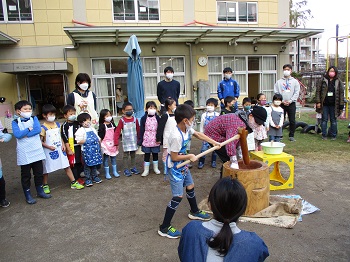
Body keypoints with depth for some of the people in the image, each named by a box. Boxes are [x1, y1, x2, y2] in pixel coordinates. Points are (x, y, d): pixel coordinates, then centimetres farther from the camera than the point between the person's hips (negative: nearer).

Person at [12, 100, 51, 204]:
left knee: (39, 173, 14)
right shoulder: (15, 122, -4)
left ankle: (40, 191, 30)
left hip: (36, 151, 3)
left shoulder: (34, 119, 3)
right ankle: (28, 195, 20)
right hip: (24, 153, -2)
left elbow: (38, 129, -13)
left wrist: (24, 134, -15)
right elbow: (17, 134, -18)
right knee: (25, 175, 8)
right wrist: (29, 129, -12)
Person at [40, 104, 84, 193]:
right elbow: (40, 141, -11)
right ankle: (45, 186, 28)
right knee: (46, 170, 9)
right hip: (49, 152, -5)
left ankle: (73, 183, 13)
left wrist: (63, 145, 0)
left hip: (59, 150, 5)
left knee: (67, 166, 6)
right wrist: (49, 147, -21)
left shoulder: (57, 124, 6)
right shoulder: (43, 128, -11)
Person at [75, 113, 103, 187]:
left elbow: (97, 138, 22)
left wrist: (98, 140, 5)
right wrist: (86, 141, -18)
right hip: (86, 150, -6)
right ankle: (88, 179, 11)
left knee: (94, 164, 14)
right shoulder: (80, 130, -7)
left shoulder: (92, 129, 13)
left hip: (95, 149, 6)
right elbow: (79, 141, -13)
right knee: (87, 165, 2)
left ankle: (95, 177, 26)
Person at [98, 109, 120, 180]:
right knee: (106, 158, 4)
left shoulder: (112, 124, 5)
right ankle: (107, 173, 14)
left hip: (113, 143, 5)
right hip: (106, 144, -5)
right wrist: (101, 144, -13)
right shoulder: (102, 126, -10)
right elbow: (100, 135, -10)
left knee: (113, 157, 13)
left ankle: (115, 171, 26)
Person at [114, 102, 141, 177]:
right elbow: (117, 132, -11)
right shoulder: (122, 120, -10)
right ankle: (126, 170, 15)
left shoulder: (135, 119, -1)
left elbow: (138, 130, 5)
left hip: (134, 141, 3)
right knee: (126, 155, 6)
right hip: (126, 142, -3)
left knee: (133, 155, 15)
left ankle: (133, 168, 28)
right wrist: (116, 142, -15)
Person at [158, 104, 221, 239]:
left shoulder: (187, 128, -5)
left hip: (183, 165, 9)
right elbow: (174, 157, -27)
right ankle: (164, 228, 5)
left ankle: (194, 212, 50)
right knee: (178, 196, -7)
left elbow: (198, 135, 13)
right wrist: (189, 156, -14)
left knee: (190, 187, 24)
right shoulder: (176, 136, -32)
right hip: (175, 168, -9)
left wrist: (214, 142, 15)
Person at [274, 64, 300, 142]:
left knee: (292, 121, 1)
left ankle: (291, 136, 12)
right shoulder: (279, 82, 8)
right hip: (281, 103, 0)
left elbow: (296, 93, 2)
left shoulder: (295, 81, 8)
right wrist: (282, 101, -9)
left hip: (291, 104, 0)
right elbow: (276, 92, 2)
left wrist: (290, 101, -10)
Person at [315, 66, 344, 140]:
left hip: (334, 105, 1)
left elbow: (341, 93, 5)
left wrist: (341, 105, -1)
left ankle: (333, 135, 16)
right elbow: (318, 91, 2)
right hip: (325, 104, 0)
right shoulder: (323, 81, 3)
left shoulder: (338, 82, 5)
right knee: (324, 120, 5)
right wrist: (318, 102, -6)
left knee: (333, 120, 8)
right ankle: (324, 135, 13)